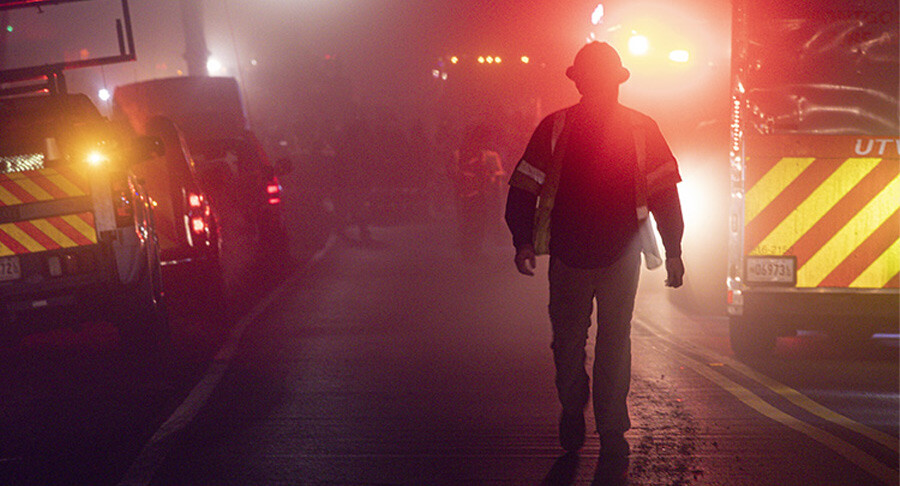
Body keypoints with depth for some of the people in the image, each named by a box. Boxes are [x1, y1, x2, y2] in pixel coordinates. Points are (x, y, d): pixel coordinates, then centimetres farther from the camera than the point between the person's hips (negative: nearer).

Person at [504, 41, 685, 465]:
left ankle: (612, 429, 16)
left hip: (621, 254, 0)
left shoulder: (641, 129, 1)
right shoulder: (555, 128, -1)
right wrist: (523, 241, -11)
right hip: (568, 253, 0)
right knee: (567, 340, 9)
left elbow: (663, 194, 3)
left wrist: (673, 252, 1)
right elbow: (523, 188, -1)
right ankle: (571, 411, 33)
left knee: (615, 341, 3)